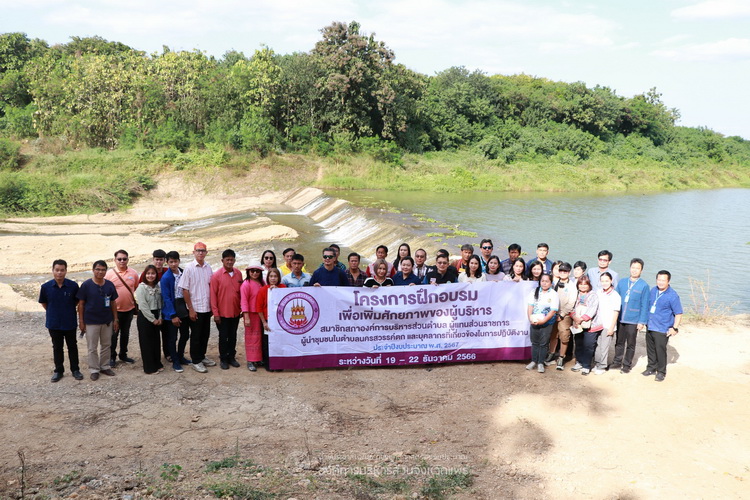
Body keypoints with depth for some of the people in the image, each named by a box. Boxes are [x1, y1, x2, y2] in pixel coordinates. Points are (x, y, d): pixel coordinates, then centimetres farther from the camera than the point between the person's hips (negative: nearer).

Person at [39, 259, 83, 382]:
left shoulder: (73, 286, -13)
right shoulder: (46, 287, -12)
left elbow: (77, 301, 2)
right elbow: (43, 303, 5)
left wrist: (68, 310, 4)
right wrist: (53, 312, 8)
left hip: (70, 323, -1)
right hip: (54, 323, 1)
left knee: (72, 346, 12)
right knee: (57, 348, 14)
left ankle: (75, 370, 24)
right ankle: (58, 371, 27)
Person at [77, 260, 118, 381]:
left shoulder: (110, 285, -1)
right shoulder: (86, 285, -10)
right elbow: (81, 304, -6)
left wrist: (115, 319, 6)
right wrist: (81, 321, -8)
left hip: (107, 321, 3)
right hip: (91, 322, -3)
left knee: (106, 345, 14)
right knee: (92, 348, 6)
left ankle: (105, 366, 28)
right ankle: (94, 369, 17)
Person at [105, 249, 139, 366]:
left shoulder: (133, 273, 0)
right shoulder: (110, 273, -9)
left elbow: (138, 288, 13)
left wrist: (135, 300, 7)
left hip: (129, 308, 3)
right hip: (115, 309, -3)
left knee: (125, 333, 16)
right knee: (114, 334, 5)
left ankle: (123, 355, 30)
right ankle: (112, 357, 17)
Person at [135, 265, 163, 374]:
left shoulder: (158, 287, 6)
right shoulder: (141, 288, -11)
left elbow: (160, 303, 8)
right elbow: (143, 306, -15)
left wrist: (159, 318, -3)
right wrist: (153, 319, -14)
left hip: (156, 317, 6)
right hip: (144, 317, -6)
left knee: (156, 340, 12)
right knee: (146, 342, 1)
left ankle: (157, 364, 23)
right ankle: (149, 367, 7)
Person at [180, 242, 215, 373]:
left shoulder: (208, 267, 4)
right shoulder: (189, 268, -9)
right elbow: (185, 290, -9)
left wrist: (212, 306, 6)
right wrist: (191, 309, -11)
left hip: (207, 308, 4)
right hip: (195, 308, -4)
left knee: (205, 335, 13)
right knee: (196, 336, 4)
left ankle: (202, 357, 29)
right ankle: (196, 361, 15)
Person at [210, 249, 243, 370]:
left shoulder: (238, 273, 2)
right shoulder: (216, 275, -9)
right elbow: (213, 295, -8)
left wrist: (241, 308, 7)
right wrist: (215, 313, -10)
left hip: (235, 312, 3)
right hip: (222, 313, -3)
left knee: (233, 336, 13)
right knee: (223, 336, 7)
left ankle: (231, 357, 26)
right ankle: (223, 359, 20)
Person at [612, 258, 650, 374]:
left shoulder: (644, 286, -5)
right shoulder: (622, 282, 5)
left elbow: (644, 305, -5)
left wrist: (642, 322, -8)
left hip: (633, 321, -3)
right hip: (619, 319, 3)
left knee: (630, 344, 8)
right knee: (619, 342, 13)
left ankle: (627, 365, 21)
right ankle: (617, 362, 26)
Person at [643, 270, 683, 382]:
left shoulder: (673, 296, -13)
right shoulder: (653, 291, 6)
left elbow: (678, 313, -10)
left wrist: (675, 328, -15)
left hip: (662, 329, -6)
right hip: (650, 327, 6)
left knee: (660, 351, -1)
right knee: (650, 349, 15)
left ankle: (661, 372, 14)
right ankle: (651, 368, 31)